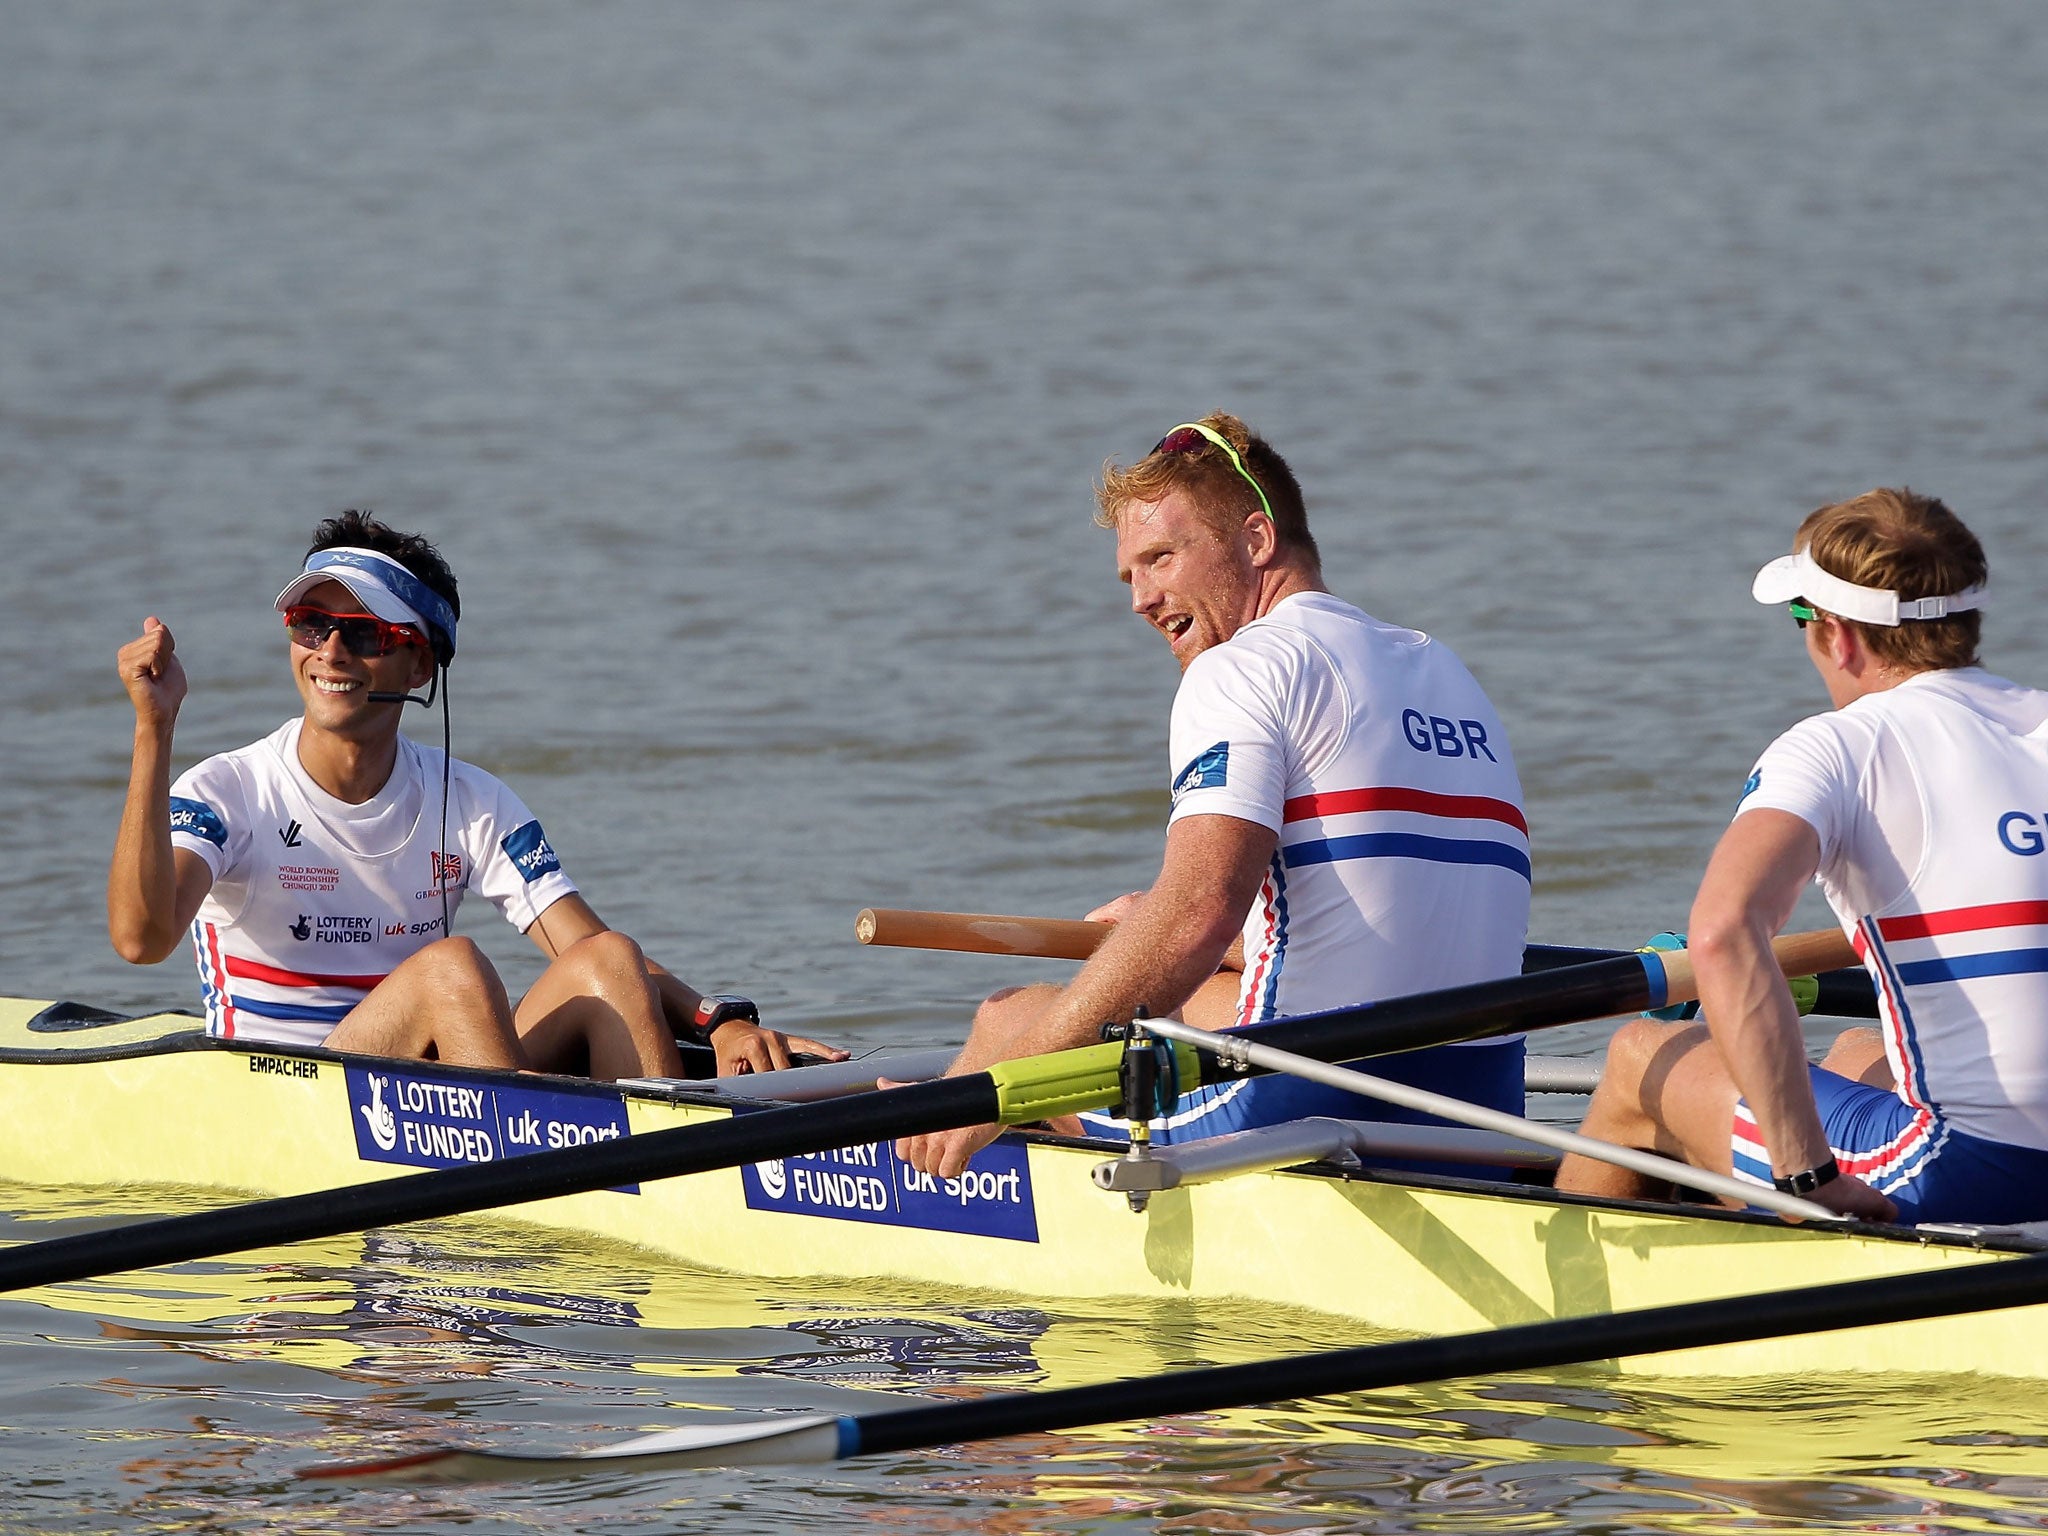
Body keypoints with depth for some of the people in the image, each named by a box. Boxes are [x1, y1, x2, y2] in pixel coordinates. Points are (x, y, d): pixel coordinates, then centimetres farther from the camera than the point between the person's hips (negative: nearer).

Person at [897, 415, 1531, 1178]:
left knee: (1012, 1018, 12)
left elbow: (1200, 909, -21)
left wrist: (991, 1086, -20)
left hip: (1314, 1107, -9)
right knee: (1201, 996, 35)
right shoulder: (1442, 670, 19)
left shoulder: (1245, 666, -6)